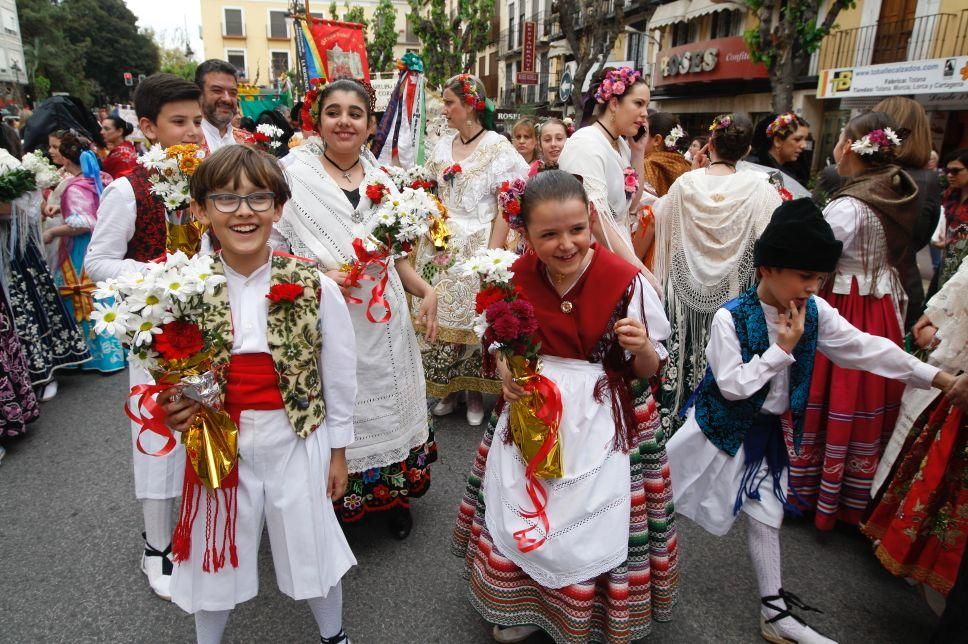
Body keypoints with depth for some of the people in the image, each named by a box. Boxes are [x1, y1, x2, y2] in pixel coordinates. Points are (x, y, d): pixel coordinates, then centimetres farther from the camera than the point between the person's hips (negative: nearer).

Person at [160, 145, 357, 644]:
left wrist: (338, 448, 2)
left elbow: (340, 373, -4)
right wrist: (172, 407, -16)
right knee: (216, 551, 20)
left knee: (310, 545, 17)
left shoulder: (315, 287, -13)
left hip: (297, 441, -1)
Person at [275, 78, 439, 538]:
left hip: (384, 320, 4)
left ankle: (394, 497, 34)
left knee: (388, 407, 14)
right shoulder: (295, 174, -4)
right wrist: (317, 278, -21)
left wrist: (426, 290, 4)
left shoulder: (380, 180, 10)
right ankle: (335, 505, 27)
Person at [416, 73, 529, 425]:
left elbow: (507, 207, -9)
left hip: (478, 246, -4)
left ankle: (475, 392, 20)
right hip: (441, 247, 5)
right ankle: (447, 390, 22)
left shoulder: (498, 147, -5)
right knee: (442, 317, 6)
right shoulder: (442, 146, 12)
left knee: (475, 317, 1)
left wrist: (492, 253, -16)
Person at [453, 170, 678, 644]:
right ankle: (523, 606, 43)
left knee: (593, 526, 7)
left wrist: (642, 346, -29)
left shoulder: (626, 281, -16)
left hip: (602, 422, -2)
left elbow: (649, 368, -6)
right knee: (519, 521, 14)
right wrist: (506, 370, -12)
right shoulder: (515, 277, -7)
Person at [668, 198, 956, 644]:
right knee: (665, 495, 9)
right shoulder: (730, 317, -24)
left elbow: (867, 349, -3)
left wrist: (940, 378, -4)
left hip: (769, 431, 6)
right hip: (723, 425, -5)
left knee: (766, 517, 14)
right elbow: (731, 384, -25)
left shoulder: (815, 312, -7)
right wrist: (782, 349, -24)